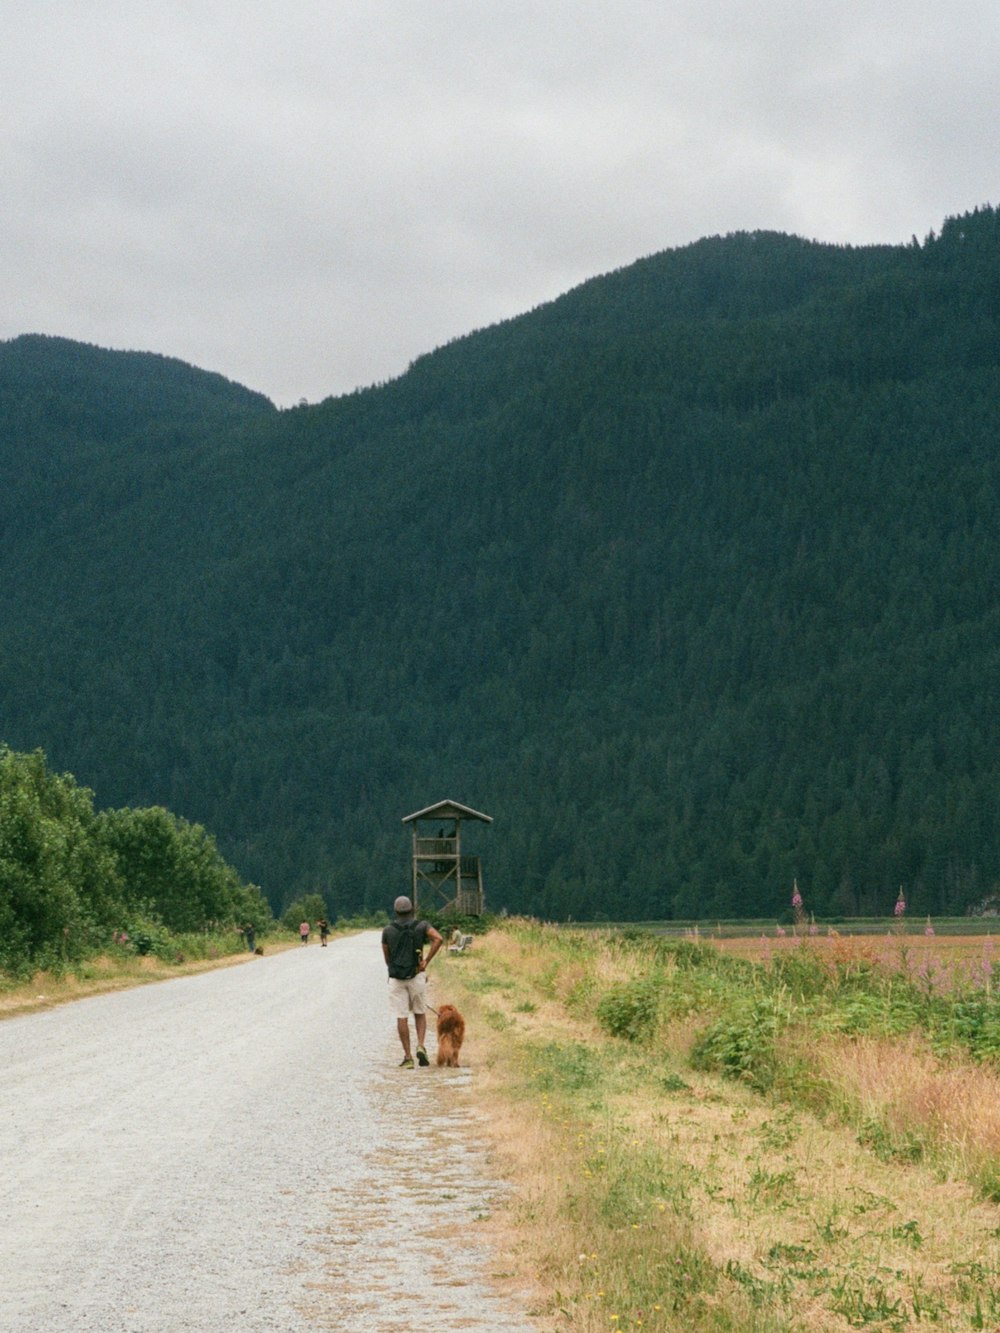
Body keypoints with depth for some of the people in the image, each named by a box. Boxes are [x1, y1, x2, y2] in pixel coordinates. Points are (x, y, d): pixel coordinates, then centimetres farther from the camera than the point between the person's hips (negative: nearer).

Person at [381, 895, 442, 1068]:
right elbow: (438, 939, -16)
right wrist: (426, 961, -11)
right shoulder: (422, 926, 2)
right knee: (420, 1013, 15)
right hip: (416, 976, 0)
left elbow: (387, 958, 10)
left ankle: (407, 1057, 0)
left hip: (396, 977, 0)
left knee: (402, 1018, 2)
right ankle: (421, 1046, -6)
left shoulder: (388, 930, 5)